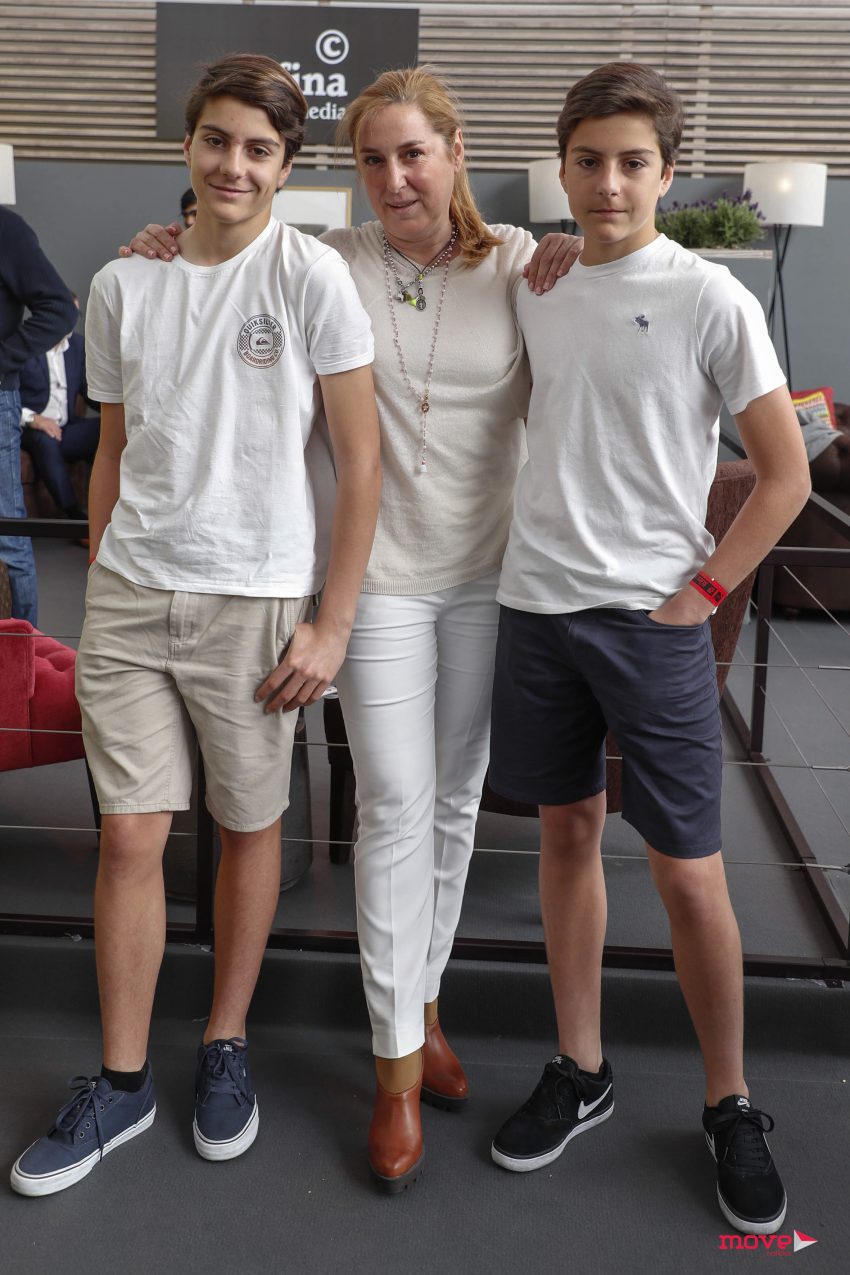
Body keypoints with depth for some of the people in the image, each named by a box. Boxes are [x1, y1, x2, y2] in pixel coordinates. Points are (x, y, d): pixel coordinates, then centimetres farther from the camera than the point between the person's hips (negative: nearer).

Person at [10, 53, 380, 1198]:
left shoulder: (310, 276, -5)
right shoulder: (123, 287, 7)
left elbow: (360, 460, -7)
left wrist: (330, 624, -10)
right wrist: (100, 591, 14)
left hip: (255, 600, -3)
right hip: (130, 594, 3)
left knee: (249, 827, 10)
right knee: (130, 837, 4)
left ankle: (226, 1047, 31)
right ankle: (122, 1082, 21)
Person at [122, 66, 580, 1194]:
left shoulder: (513, 264, 1)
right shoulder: (333, 265, -1)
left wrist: (558, 291, -9)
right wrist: (176, 258, -4)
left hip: (488, 573, 2)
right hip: (381, 574, -2)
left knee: (455, 800, 12)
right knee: (394, 805, -4)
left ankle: (423, 1002, 32)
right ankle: (398, 1067, 9)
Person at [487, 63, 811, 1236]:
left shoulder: (711, 301, -6)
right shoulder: (533, 289, 8)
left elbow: (785, 473, -4)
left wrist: (705, 589, -8)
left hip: (653, 617, -4)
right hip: (536, 605, 5)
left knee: (688, 871, 0)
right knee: (567, 831, 13)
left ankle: (730, 1106, 20)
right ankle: (580, 1071, 28)